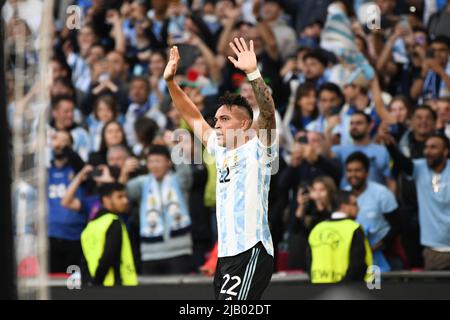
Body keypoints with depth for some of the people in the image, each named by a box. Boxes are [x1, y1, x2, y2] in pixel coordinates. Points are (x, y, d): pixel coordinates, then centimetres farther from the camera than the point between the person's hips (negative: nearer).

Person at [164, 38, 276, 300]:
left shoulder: (257, 149, -4)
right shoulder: (222, 152, 17)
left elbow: (268, 113, -20)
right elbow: (194, 118, 26)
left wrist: (253, 72, -31)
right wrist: (171, 82, 19)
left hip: (251, 252, -9)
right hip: (227, 254, 9)